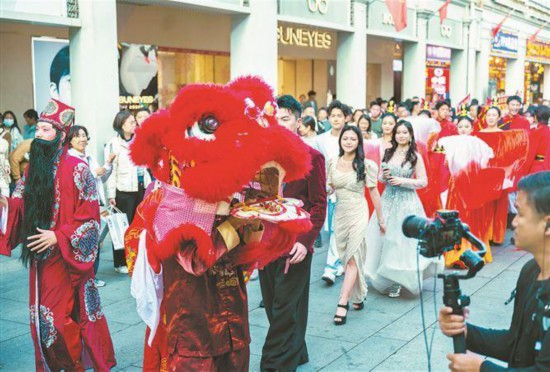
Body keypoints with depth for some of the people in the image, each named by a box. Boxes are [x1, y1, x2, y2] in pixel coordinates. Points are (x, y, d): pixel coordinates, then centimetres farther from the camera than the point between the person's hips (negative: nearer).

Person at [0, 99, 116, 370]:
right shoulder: (33, 167, 9)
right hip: (40, 258, 6)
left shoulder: (76, 169, -11)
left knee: (62, 318, -2)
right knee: (42, 318, 12)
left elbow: (90, 217, -12)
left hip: (66, 258, -6)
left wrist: (59, 237, -19)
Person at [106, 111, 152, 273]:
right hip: (124, 191, -6)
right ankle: (120, 263, 11)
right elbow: (112, 170, -12)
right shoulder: (114, 144, -8)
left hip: (140, 189, 6)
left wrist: (149, 184, 12)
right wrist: (111, 194, -16)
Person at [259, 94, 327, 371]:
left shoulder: (312, 157, -5)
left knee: (285, 310, -1)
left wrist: (305, 241, -16)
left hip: (295, 246, -6)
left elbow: (319, 205, -7)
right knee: (273, 306, 14)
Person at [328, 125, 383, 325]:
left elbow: (374, 193, -2)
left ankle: (343, 303, -9)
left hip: (358, 213, -4)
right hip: (339, 213, 5)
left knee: (352, 257, -8)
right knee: (346, 257, 11)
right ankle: (358, 295, 28)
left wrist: (381, 220, 4)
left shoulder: (366, 165, -8)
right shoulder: (333, 162, 3)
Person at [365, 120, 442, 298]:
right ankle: (387, 278, 16)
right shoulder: (388, 153, 8)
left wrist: (403, 181, -14)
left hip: (406, 202, -4)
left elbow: (423, 181, -4)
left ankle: (398, 280, 10)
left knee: (402, 240, -3)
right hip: (388, 200, 4)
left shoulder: (415, 156, -3)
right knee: (384, 237, 2)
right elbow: (380, 177, 16)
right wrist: (383, 176, -7)